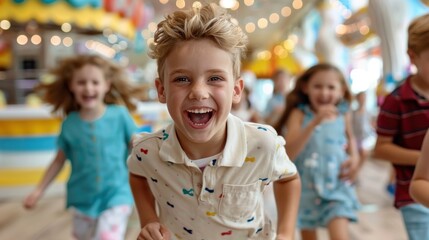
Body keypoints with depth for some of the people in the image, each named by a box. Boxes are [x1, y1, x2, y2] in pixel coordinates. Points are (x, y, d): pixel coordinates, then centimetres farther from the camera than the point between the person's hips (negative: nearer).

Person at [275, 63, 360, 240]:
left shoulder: (343, 115, 0)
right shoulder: (299, 114, -9)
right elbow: (288, 153, -23)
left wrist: (354, 157, 4)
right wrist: (315, 122, -29)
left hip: (337, 187, 1)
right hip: (305, 187, -1)